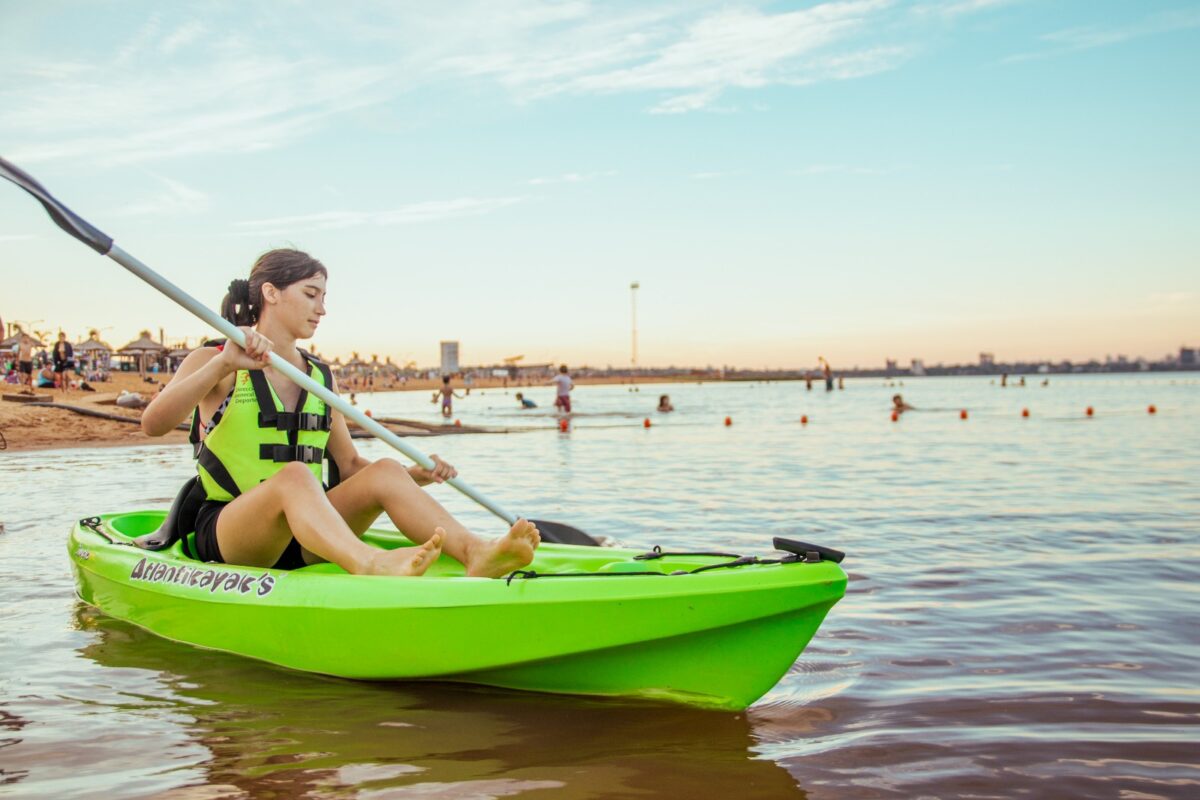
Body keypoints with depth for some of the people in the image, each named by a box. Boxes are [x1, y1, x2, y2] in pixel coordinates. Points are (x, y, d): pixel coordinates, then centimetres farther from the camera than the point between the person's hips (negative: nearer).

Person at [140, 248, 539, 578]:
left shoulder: (321, 377, 17)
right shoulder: (212, 362, 2)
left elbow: (349, 465, 14)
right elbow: (152, 423, -15)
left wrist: (413, 476, -4)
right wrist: (223, 363, -27)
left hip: (306, 541, 5)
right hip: (225, 533, -5)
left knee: (384, 471, -22)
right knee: (294, 475, -36)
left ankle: (474, 553, -48)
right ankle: (371, 565, -66)